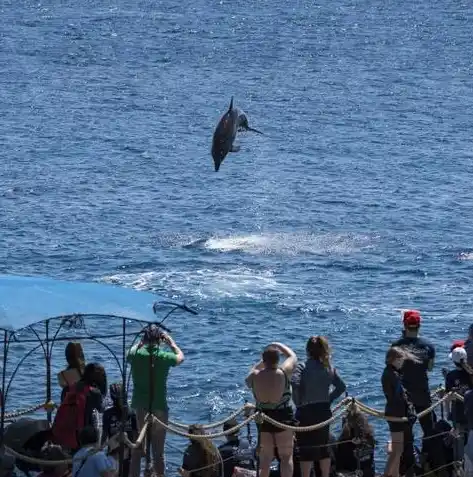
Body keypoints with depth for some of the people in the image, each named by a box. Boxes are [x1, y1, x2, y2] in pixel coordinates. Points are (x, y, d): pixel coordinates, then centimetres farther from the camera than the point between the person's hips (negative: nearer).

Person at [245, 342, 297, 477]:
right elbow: (293, 357, 4)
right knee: (286, 457, 6)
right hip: (283, 418, -3)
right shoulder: (283, 373, -16)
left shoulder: (255, 376, -10)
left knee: (265, 458, 14)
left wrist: (263, 362, 20)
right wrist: (279, 345, 18)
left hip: (262, 419, 3)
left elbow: (248, 380, 17)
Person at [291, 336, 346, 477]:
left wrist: (298, 402, -13)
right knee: (323, 447, 16)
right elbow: (341, 387, 8)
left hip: (306, 412, -5)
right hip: (324, 411, 5)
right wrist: (329, 399, 11)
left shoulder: (303, 367, -12)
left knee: (306, 449, 1)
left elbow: (295, 384, -27)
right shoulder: (329, 368, 5)